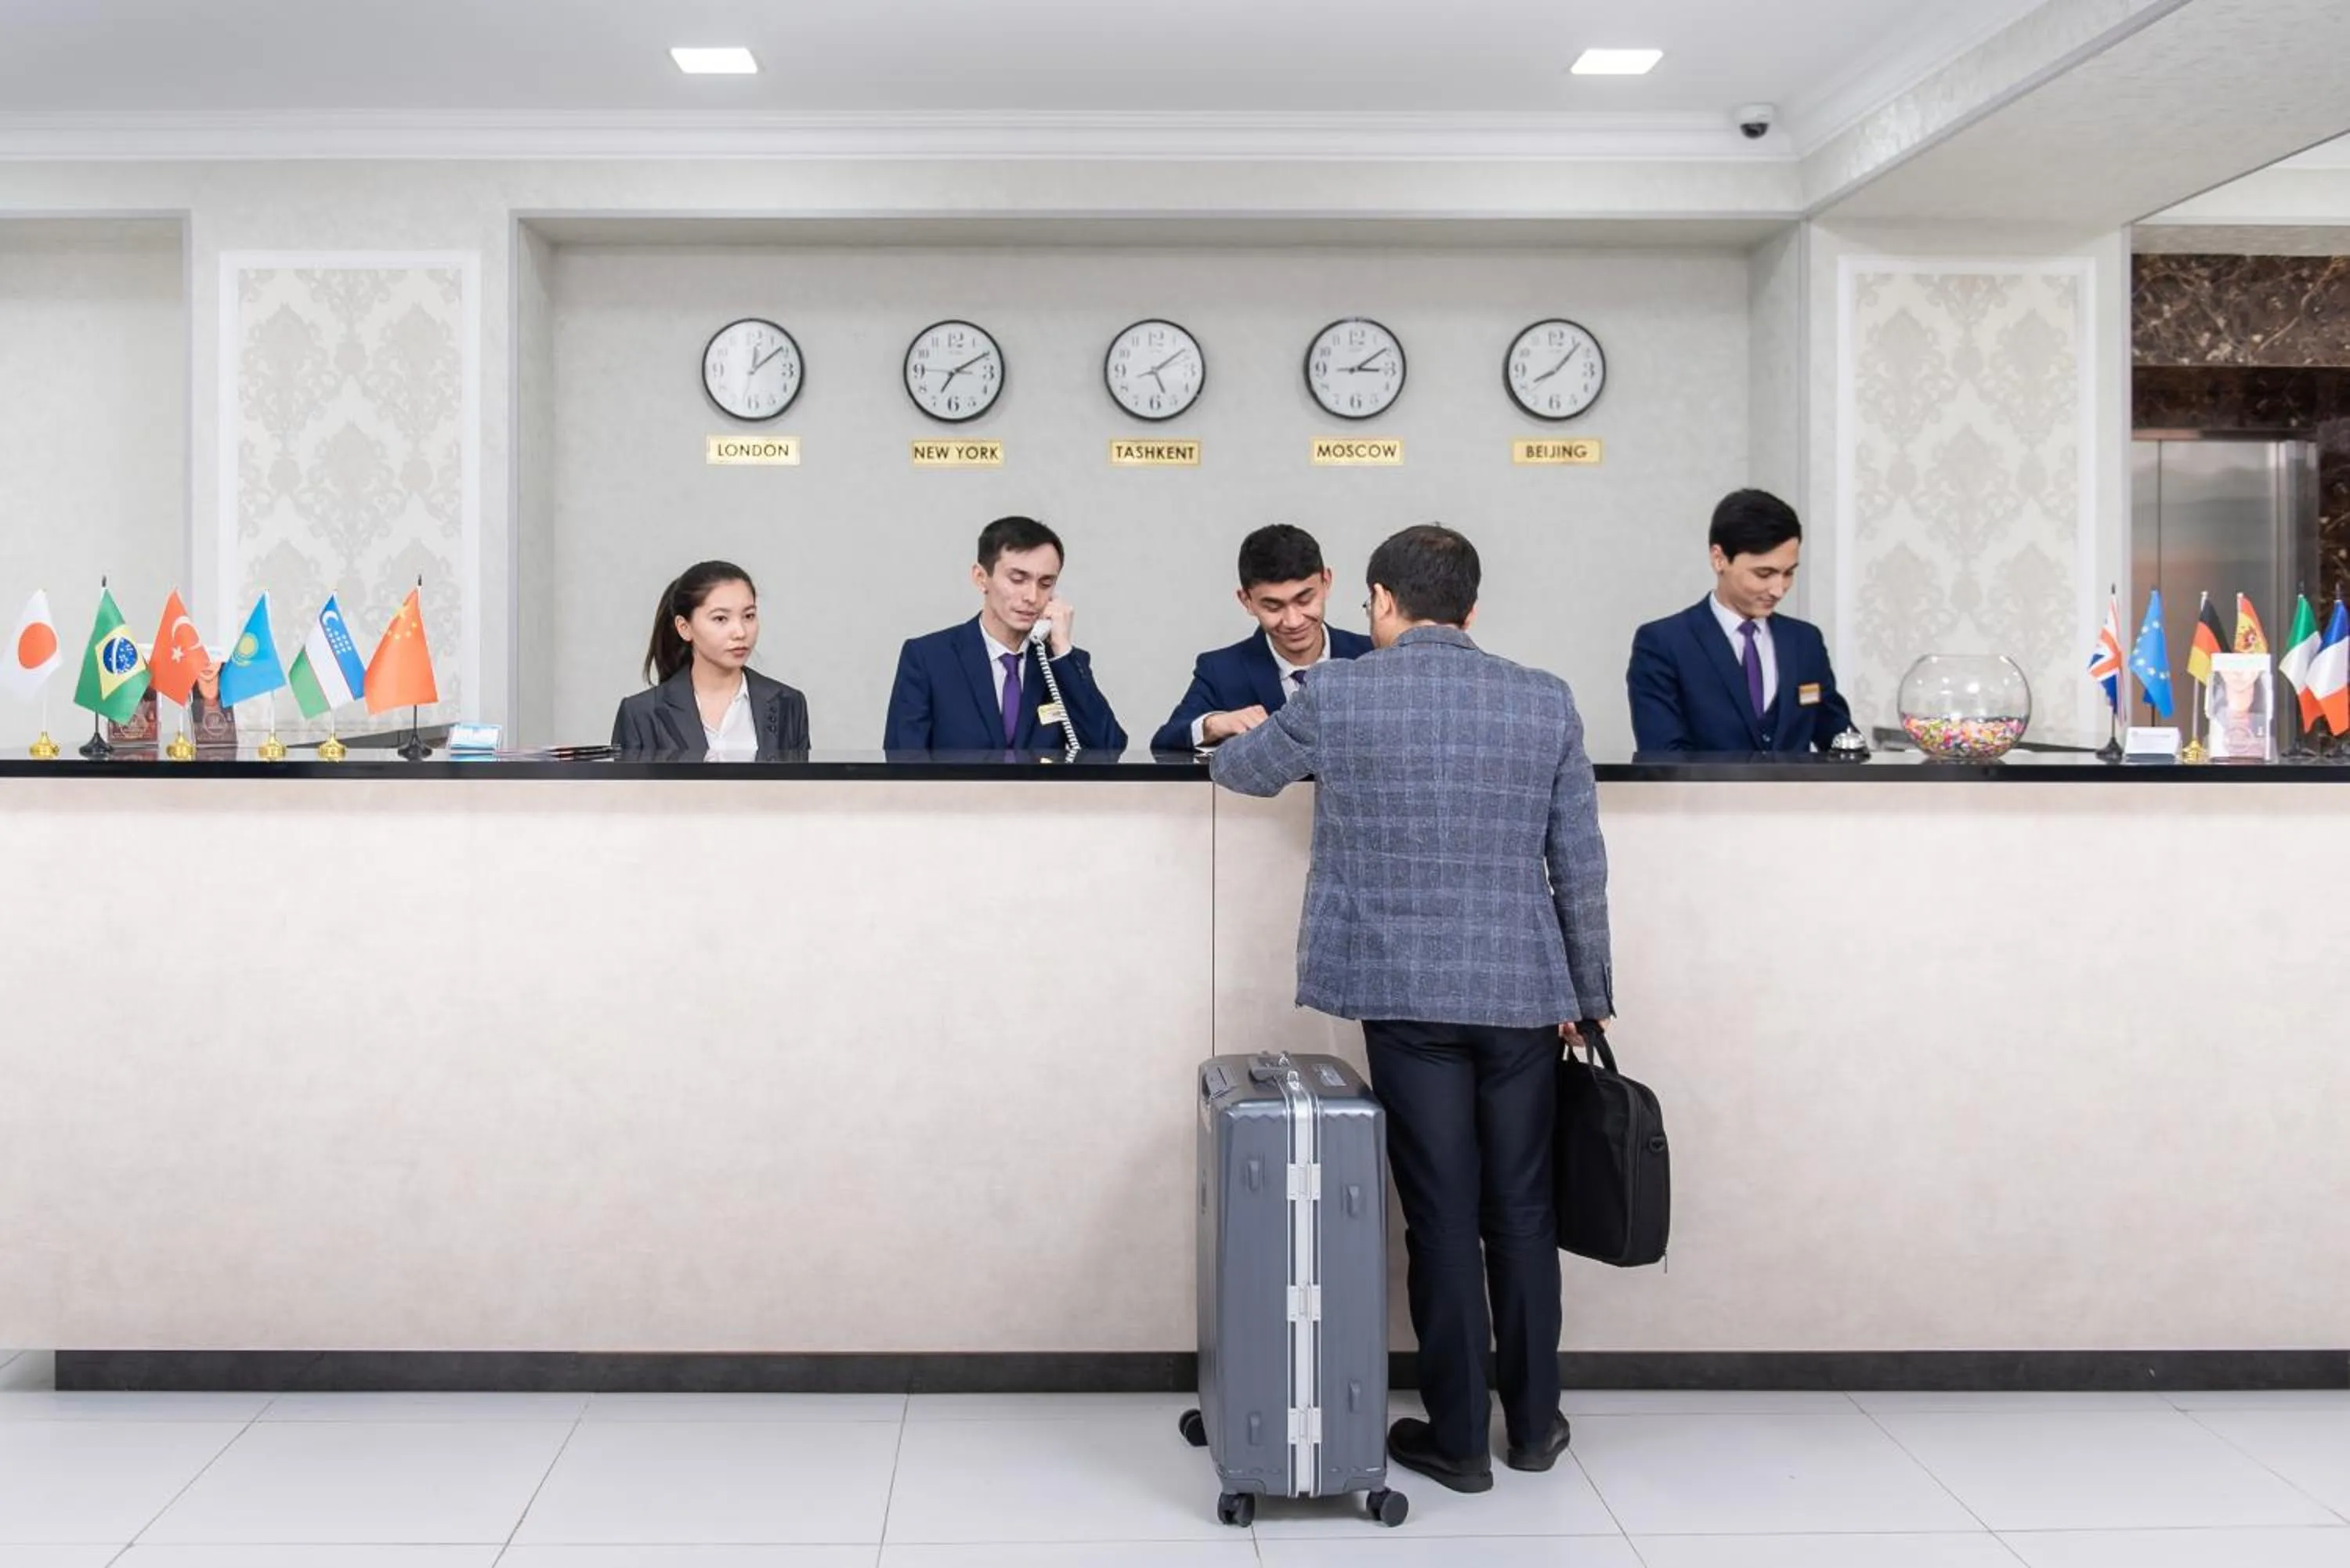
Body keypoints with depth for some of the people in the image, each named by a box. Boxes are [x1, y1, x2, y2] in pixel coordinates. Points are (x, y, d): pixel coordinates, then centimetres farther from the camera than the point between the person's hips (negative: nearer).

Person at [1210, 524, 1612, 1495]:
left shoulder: (1339, 696, -4)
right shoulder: (1546, 702, 2)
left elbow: (1238, 770, 14)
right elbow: (1580, 865, 4)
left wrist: (1234, 742, 38)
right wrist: (1589, 993, 14)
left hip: (1407, 993, -2)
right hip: (1522, 992, 2)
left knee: (1442, 1213, 6)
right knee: (1522, 1209, 13)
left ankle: (1458, 1438, 14)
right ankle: (1534, 1422, 24)